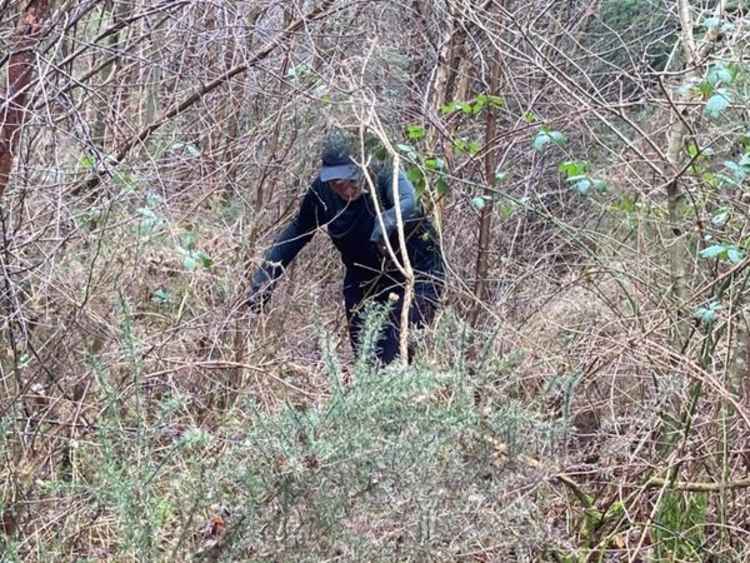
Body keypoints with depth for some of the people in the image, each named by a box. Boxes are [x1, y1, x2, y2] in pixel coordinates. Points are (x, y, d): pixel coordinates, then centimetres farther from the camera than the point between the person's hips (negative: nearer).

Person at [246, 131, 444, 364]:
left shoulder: (384, 176, -23)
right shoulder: (321, 191, -10)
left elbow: (408, 203, -44)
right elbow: (298, 231, 4)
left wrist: (388, 220, -66)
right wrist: (265, 275, -3)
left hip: (416, 274, -5)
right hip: (364, 281, 5)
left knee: (393, 357, -18)